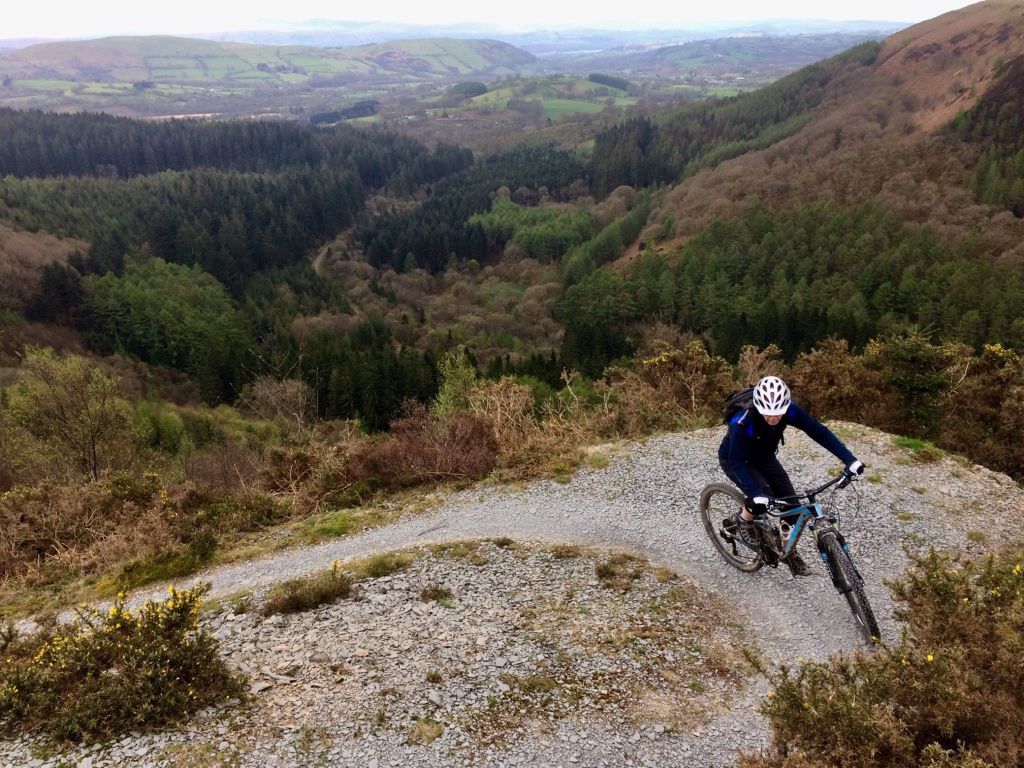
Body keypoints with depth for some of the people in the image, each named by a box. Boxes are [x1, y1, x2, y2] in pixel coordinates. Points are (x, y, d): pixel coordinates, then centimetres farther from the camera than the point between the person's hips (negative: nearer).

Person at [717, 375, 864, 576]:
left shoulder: (789, 411, -27)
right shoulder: (742, 422, -39)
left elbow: (819, 431, -26)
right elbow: (737, 463, -37)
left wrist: (850, 460, -35)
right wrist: (757, 495, -48)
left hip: (764, 457, 5)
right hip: (734, 459, -5)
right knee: (762, 497, -29)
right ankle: (744, 519, 4)